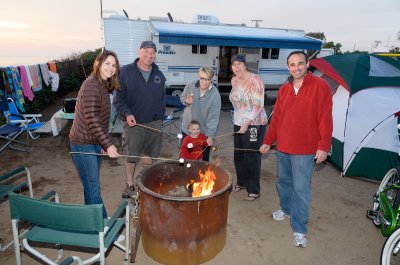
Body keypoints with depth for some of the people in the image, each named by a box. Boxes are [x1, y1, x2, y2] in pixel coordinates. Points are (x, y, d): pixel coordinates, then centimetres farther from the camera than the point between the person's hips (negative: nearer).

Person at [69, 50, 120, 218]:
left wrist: (103, 143, 14)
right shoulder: (91, 85, -18)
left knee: (92, 187, 19)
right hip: (83, 145, -9)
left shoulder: (103, 85, 11)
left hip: (94, 143, 9)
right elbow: (92, 120, -23)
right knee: (93, 189, 0)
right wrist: (108, 144, -23)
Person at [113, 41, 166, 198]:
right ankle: (130, 185, 23)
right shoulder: (126, 72, -4)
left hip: (153, 123, 4)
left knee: (150, 154, 14)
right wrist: (127, 114, -18)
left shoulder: (159, 75, 8)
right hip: (133, 122, -3)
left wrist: (160, 117, 10)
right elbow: (118, 98, -6)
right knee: (131, 156, 4)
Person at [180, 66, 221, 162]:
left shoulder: (215, 94, -19)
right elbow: (182, 97, 10)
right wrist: (186, 101, -14)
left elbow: (214, 116, -20)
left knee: (204, 158, 11)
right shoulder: (190, 85, -9)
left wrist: (211, 136, -25)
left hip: (204, 131, -3)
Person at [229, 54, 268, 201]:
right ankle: (241, 183, 34)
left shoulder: (254, 80, -15)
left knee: (252, 157, -1)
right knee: (238, 155, 14)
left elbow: (258, 105, -20)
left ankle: (254, 190, 12)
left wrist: (247, 123, -24)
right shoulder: (234, 80, 8)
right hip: (239, 123, 8)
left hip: (254, 124, -7)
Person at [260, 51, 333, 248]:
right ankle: (287, 209, 43)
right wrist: (268, 142, 12)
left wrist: (323, 146, -13)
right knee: (283, 182, 19)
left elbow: (325, 119, -10)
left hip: (305, 150, -5)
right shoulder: (284, 89, 8)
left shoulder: (320, 86, -8)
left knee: (301, 189, -1)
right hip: (283, 147, 6)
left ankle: (299, 230, 13)